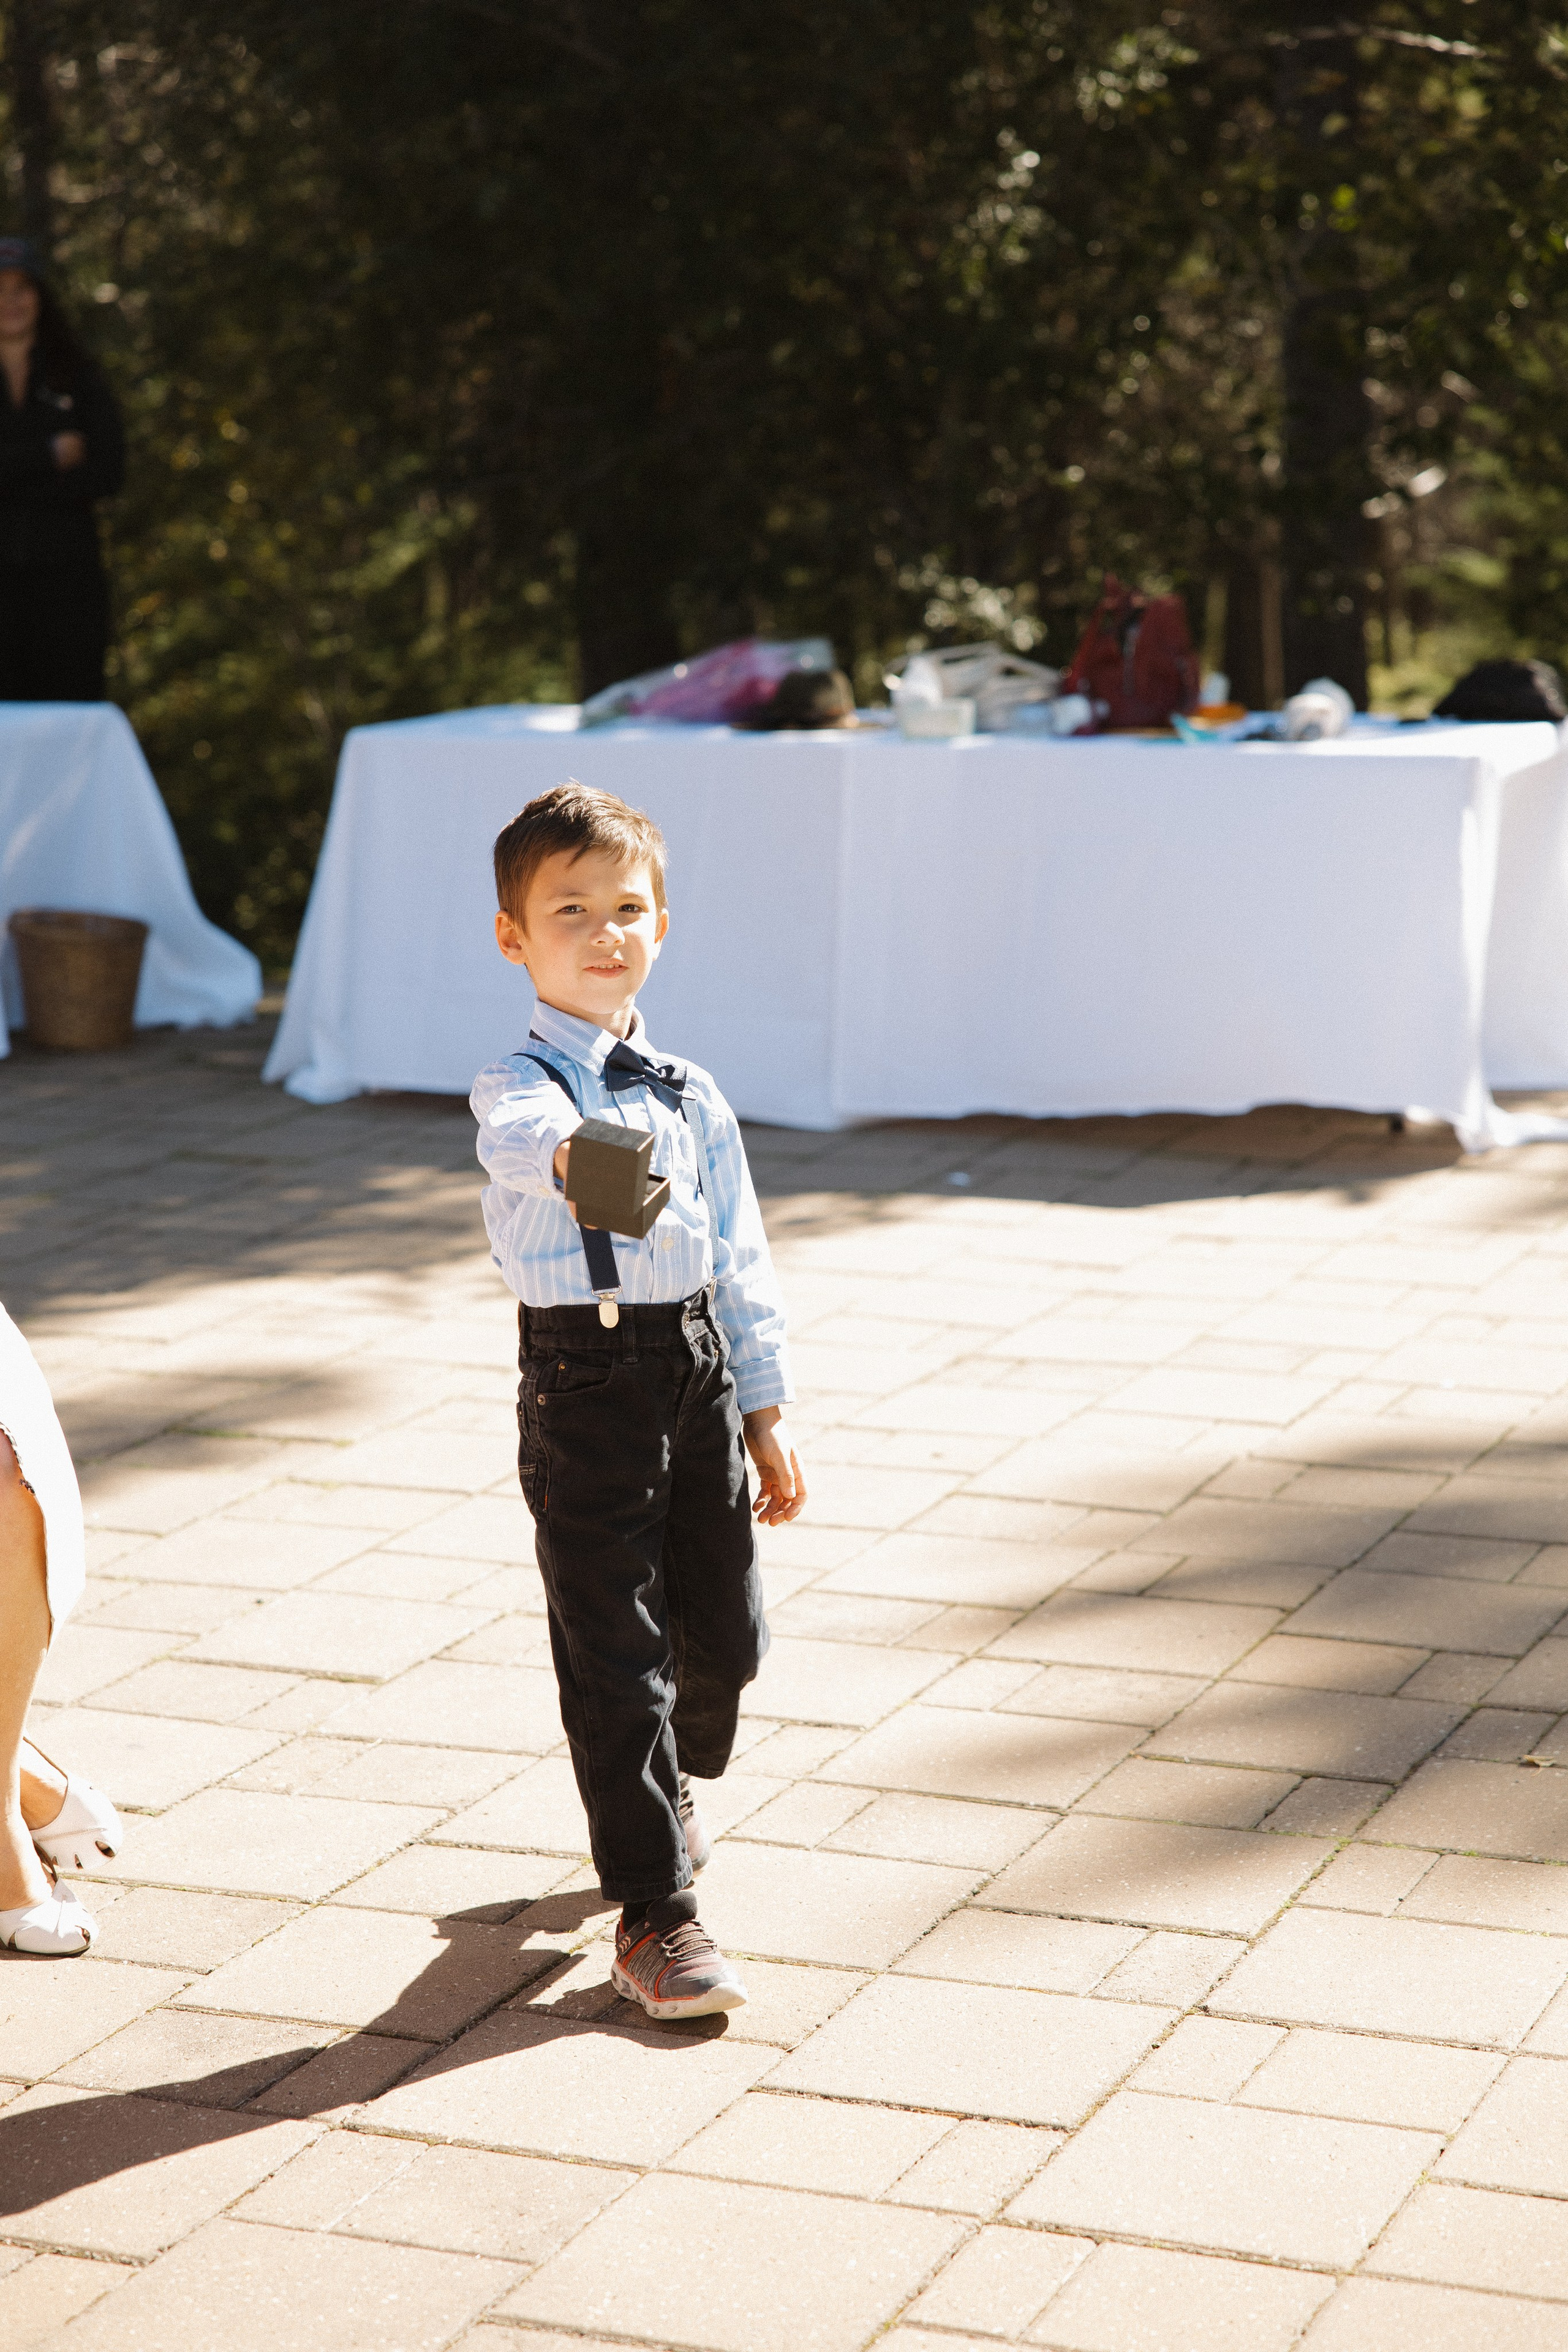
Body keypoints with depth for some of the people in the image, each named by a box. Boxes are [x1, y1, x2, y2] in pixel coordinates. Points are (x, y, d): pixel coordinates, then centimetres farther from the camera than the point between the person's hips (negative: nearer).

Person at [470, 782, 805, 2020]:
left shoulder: (693, 1097, 9)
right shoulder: (519, 1085, -8)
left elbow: (741, 1259, 13)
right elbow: (526, 1138, -34)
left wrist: (767, 1412, 11)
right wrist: (576, 1160, -58)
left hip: (701, 1373, 5)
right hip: (586, 1384, -5)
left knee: (725, 1633, 15)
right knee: (617, 1658, -2)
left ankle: (672, 1782, 47)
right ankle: (655, 1915, 8)